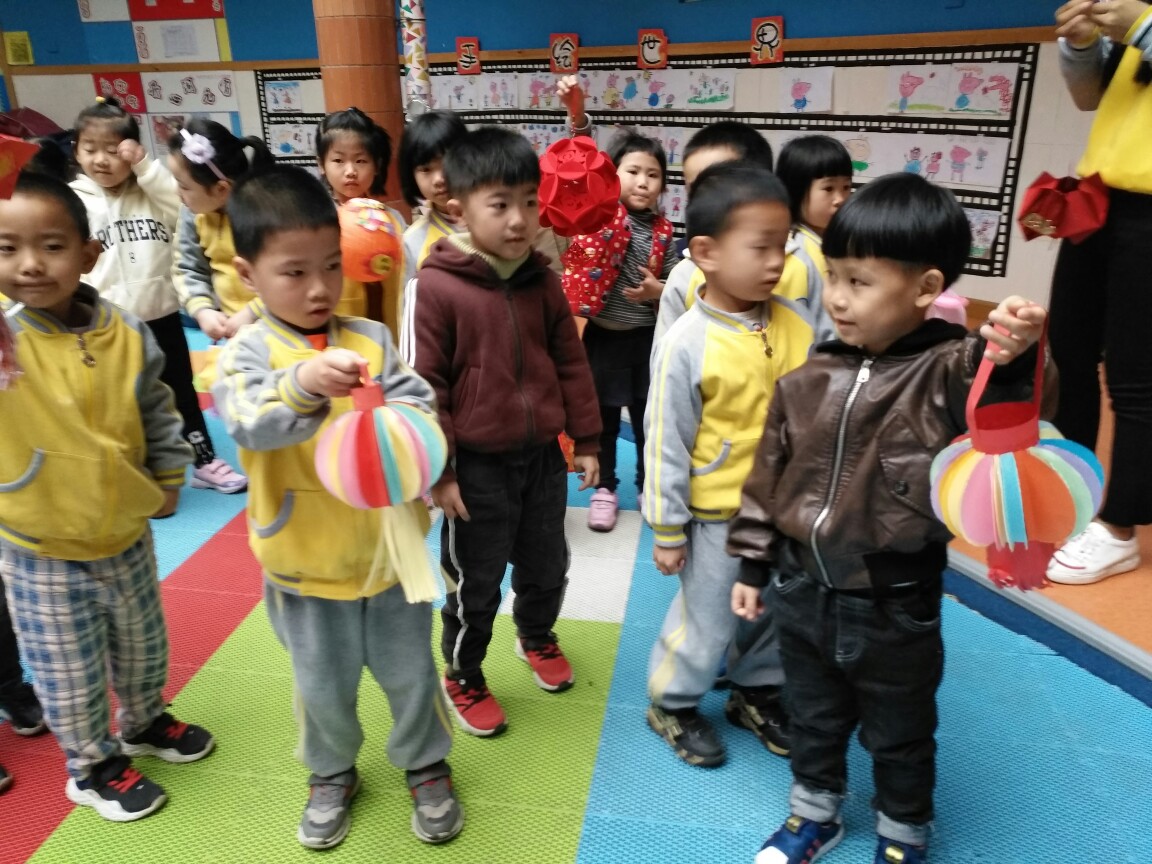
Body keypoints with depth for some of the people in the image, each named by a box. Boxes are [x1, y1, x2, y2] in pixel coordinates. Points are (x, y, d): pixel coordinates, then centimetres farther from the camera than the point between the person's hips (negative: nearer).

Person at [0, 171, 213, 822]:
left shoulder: (127, 334, -9)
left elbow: (157, 413, 5)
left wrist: (169, 479, 5)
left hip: (126, 535, 4)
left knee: (144, 647, 24)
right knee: (70, 675, 14)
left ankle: (145, 723, 52)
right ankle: (92, 765, 38)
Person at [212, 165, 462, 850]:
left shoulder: (372, 339, -5)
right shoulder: (249, 351, -11)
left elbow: (421, 404, -11)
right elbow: (248, 420, -29)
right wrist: (302, 382, -48)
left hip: (389, 550, 1)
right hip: (306, 564, -1)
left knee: (410, 672, 18)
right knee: (324, 688, 20)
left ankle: (426, 765, 44)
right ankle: (332, 775, 47)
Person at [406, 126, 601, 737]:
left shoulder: (541, 279, -1)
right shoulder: (437, 286, -17)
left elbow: (571, 362, 6)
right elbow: (425, 385, -14)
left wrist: (585, 440, 8)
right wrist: (437, 470, -12)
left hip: (542, 456, 5)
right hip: (477, 467, -5)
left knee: (547, 567, 22)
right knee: (475, 584, 12)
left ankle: (536, 637, 52)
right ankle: (462, 678, 36)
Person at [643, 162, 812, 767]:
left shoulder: (796, 325, -7)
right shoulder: (687, 343, -19)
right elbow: (665, 442, -13)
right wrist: (667, 529, -8)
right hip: (719, 514, -5)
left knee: (777, 611, 21)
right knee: (708, 620, 12)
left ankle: (757, 692, 47)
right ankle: (673, 702, 37)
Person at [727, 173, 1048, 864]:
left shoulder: (950, 373, -16)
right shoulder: (809, 380, -4)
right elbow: (770, 476, 3)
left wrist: (1012, 360, -52)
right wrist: (753, 565, 7)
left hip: (893, 610, -3)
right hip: (803, 594, 4)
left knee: (899, 736, 20)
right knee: (814, 719, 25)